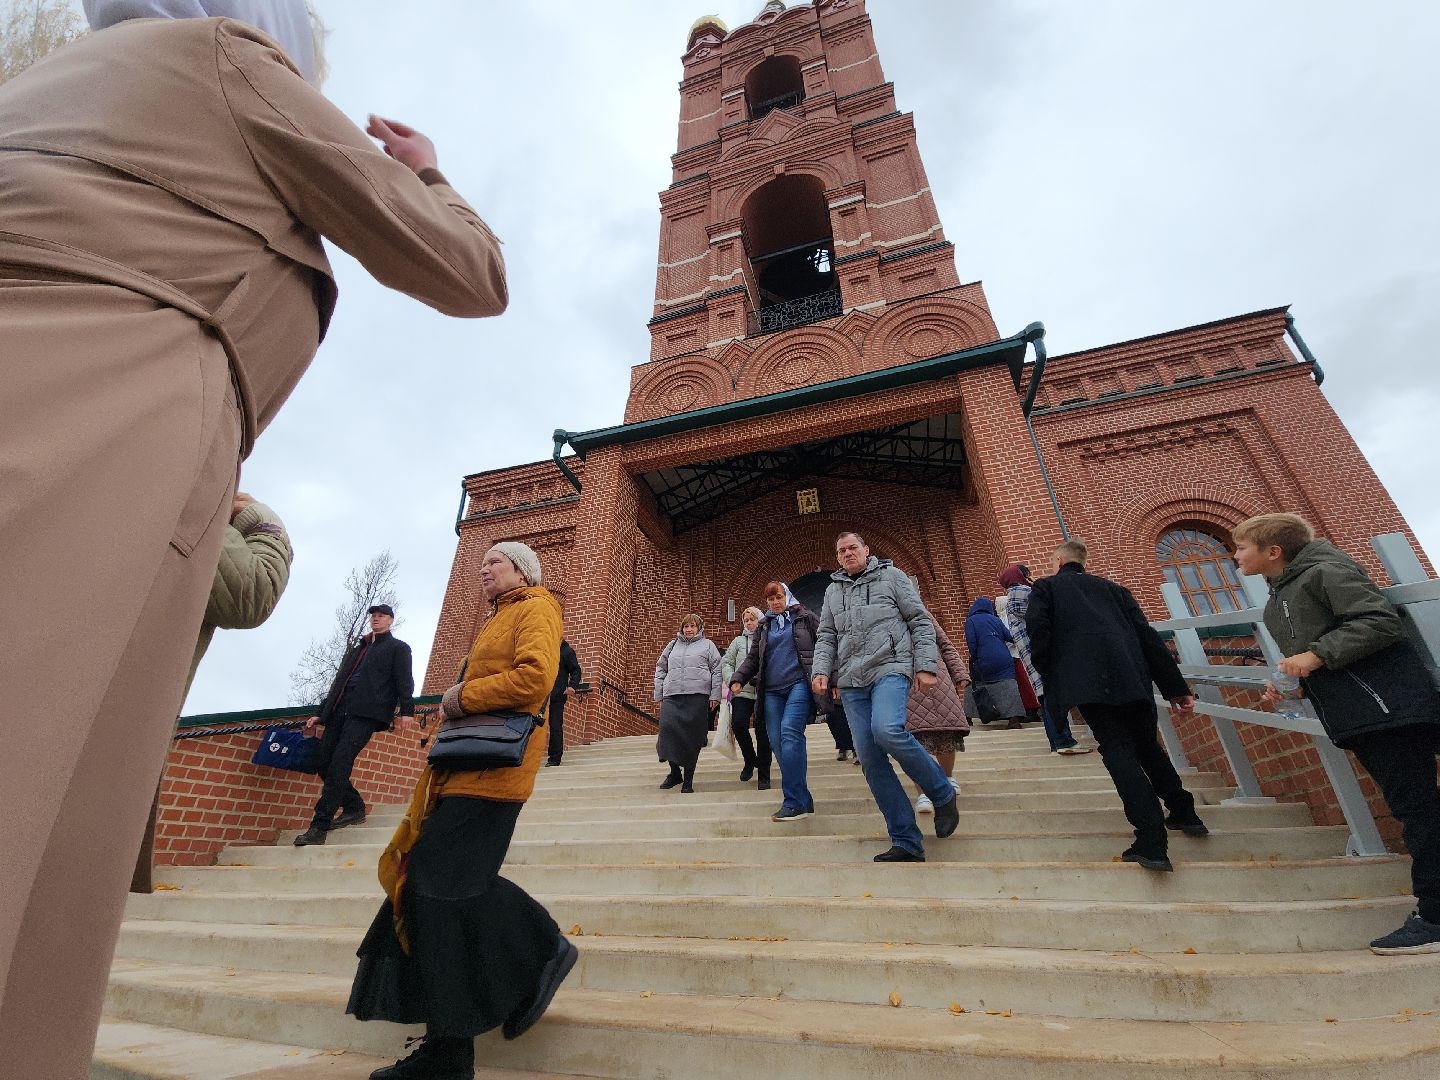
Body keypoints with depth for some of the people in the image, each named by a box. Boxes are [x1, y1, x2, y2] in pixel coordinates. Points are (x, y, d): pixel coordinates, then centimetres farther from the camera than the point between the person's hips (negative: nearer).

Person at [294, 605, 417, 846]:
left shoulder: (398, 648, 10)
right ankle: (354, 807, 15)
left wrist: (406, 710, -16)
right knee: (324, 764, 0)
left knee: (339, 764, -16)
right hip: (338, 712, 7)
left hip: (366, 713, -7)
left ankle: (319, 826, -12)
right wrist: (320, 714, 24)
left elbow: (404, 681, -1)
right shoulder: (355, 650, 30)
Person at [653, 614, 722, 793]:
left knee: (692, 738, -3)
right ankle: (675, 772, 7)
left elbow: (717, 670, 6)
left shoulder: (707, 645, 13)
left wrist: (715, 695, -2)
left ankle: (688, 779, 11)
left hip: (697, 696, -2)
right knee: (668, 728, -14)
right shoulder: (673, 645, 21)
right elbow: (660, 668, 23)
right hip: (672, 696, 2)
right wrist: (659, 694, 15)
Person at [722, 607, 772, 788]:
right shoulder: (738, 641, 14)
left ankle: (764, 776, 12)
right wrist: (732, 679, -6)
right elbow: (725, 663, 11)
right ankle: (750, 760, 12)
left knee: (762, 732, 0)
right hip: (742, 692, 2)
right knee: (738, 724, -16)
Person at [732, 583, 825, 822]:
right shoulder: (763, 627, 21)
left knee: (790, 732, -21)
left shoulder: (805, 617, 10)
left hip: (799, 684, -5)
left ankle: (794, 801, -18)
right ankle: (802, 800, 6)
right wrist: (738, 679, 2)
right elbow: (753, 659, 19)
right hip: (772, 690, 5)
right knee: (776, 740, -3)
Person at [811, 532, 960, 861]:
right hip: (851, 681, 5)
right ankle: (906, 842, 6)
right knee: (870, 760, -3)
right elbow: (826, 636, 18)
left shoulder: (890, 576, 9)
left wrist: (925, 666, -4)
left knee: (887, 730, -30)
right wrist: (821, 670, 1)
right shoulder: (833, 590, 19)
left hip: (890, 667, -4)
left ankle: (943, 794, -5)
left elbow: (921, 621, 6)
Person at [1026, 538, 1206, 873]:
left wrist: (1049, 678, 8)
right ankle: (1184, 813, 32)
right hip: (1135, 678, 5)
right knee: (1147, 746, 23)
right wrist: (1176, 687, 18)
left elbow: (1038, 633, -1)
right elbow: (1148, 636, 19)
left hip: (1087, 680, -5)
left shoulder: (1045, 587, 15)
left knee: (1118, 751, -5)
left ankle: (1152, 842, -12)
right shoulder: (1113, 588, 27)